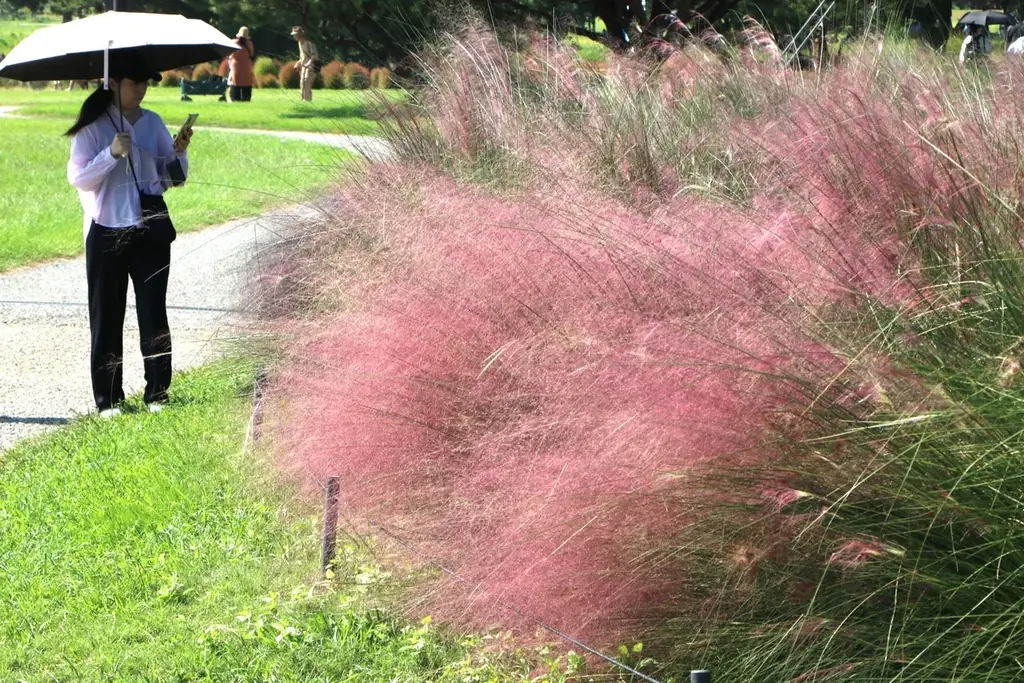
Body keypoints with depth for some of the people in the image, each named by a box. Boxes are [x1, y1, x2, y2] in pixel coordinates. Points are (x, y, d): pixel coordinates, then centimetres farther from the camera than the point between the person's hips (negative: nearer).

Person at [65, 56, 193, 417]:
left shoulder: (152, 123, 8)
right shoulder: (92, 127, -3)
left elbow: (173, 177, 10)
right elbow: (78, 177, -9)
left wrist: (179, 153, -10)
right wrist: (112, 154, -21)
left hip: (150, 231, 3)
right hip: (106, 232, -3)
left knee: (154, 313, 4)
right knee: (107, 317, 2)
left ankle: (157, 394, 11)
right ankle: (108, 399, 6)